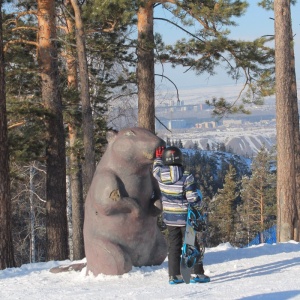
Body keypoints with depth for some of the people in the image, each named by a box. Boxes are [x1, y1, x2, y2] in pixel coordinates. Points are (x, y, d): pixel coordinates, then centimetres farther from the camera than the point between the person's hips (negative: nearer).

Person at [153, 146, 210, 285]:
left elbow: (156, 168, 17)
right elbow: (193, 199, -17)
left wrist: (158, 157, 33)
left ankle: (174, 275, 11)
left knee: (174, 246, 12)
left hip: (169, 217, 4)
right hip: (185, 217, -4)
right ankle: (196, 273, 4)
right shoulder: (186, 178, -20)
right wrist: (198, 205, 5)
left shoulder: (160, 175, -9)